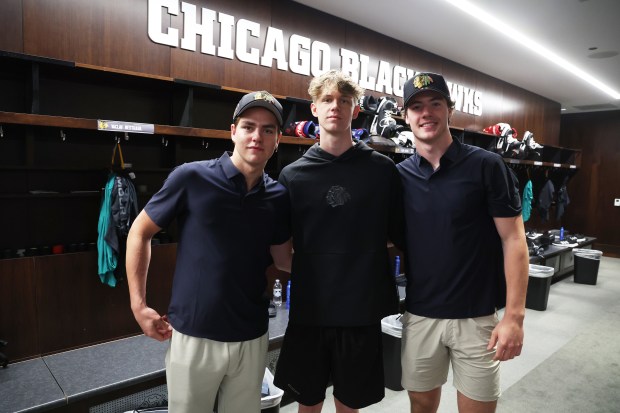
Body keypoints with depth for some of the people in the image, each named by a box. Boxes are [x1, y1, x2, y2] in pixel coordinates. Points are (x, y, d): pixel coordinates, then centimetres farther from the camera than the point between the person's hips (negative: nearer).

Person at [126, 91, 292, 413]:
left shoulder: (278, 196, -2)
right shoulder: (191, 177, -12)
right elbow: (139, 233, -2)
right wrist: (138, 304, -6)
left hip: (252, 337, 3)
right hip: (193, 335, -2)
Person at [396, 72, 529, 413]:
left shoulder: (486, 166, -7)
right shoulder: (399, 175, 2)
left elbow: (513, 240, -7)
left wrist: (514, 315, -12)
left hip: (476, 316, -2)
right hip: (418, 315, 3)